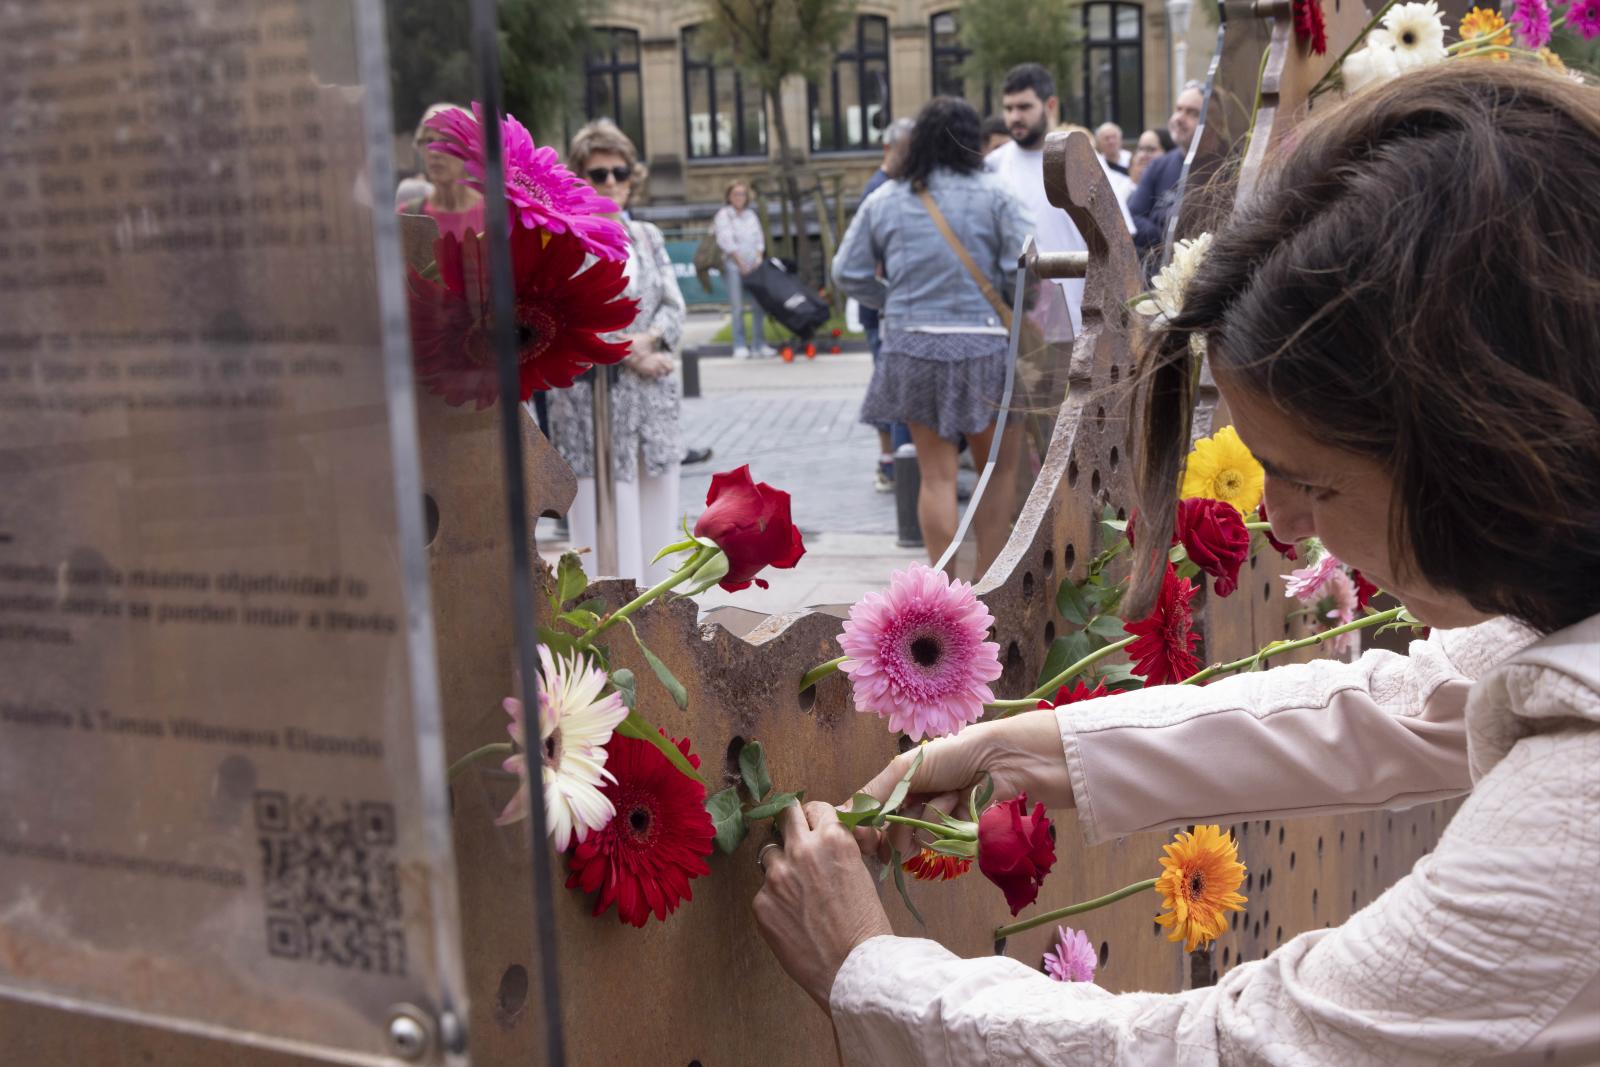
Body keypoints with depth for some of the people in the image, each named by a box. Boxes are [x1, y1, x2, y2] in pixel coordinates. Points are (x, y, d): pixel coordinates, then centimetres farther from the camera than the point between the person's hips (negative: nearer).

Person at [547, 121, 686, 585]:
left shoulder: (647, 236, 13)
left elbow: (674, 305, 10)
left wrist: (649, 339, -11)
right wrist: (630, 354, -13)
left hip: (653, 395, 5)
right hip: (589, 400, -5)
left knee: (657, 519, 8)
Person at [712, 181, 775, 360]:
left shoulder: (751, 214, 15)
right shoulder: (723, 215, 0)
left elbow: (759, 239, 14)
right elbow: (726, 242, -8)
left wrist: (758, 259, -1)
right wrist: (742, 264, -10)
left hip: (753, 265, 5)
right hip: (733, 265, -4)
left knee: (758, 306, 0)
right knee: (737, 307, -6)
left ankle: (759, 345, 4)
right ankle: (740, 347, -3)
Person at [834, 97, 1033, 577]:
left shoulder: (883, 201, 5)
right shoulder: (991, 195, -4)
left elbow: (848, 273, 6)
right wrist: (1007, 303, 7)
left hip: (912, 348, 2)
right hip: (983, 344, -2)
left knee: (937, 475, 7)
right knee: (1001, 469, 12)